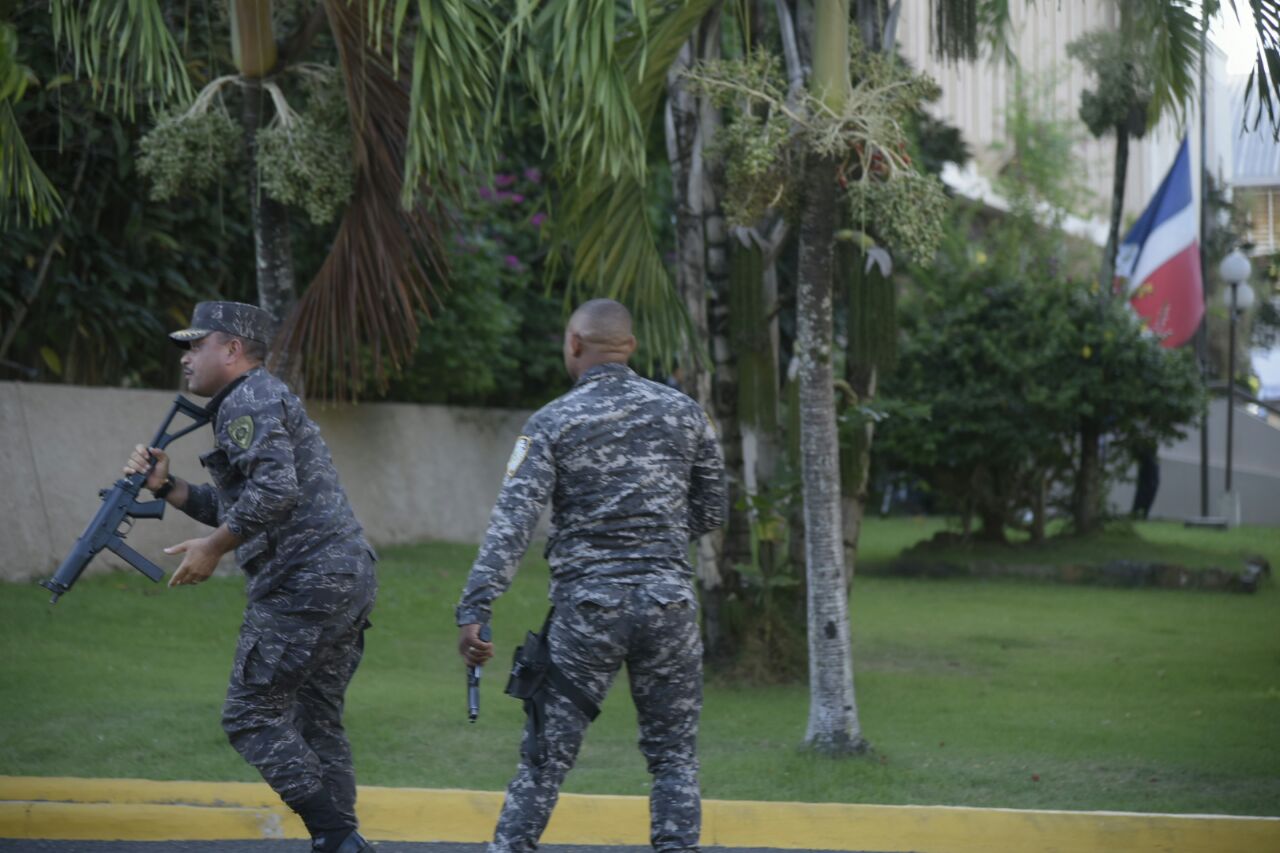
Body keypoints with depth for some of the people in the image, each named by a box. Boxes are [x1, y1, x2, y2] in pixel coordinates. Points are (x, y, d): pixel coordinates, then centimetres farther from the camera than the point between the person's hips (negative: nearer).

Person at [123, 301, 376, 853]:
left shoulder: (250, 399, -7)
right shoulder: (256, 401, 25)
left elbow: (274, 491, -21)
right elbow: (236, 509, 26)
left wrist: (212, 548, -13)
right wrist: (165, 487, 16)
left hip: (304, 580, -10)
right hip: (349, 577, 10)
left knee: (252, 715, -5)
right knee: (315, 721, 13)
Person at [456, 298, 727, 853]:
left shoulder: (552, 423, -3)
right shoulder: (683, 412, 6)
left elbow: (511, 522, -13)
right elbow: (712, 514, 14)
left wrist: (474, 611, -18)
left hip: (586, 605, -2)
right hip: (668, 600, 2)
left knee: (546, 757, 4)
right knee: (674, 757, 11)